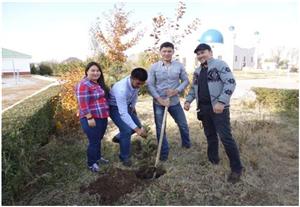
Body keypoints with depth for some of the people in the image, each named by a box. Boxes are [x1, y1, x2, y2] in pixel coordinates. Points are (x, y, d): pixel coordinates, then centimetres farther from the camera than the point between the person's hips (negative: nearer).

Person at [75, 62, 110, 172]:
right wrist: (89, 118, -23)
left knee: (98, 139, 22)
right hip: (92, 119, -9)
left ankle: (98, 157, 40)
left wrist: (106, 114, 21)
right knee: (94, 141, 1)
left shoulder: (99, 83, 11)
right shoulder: (83, 85, -17)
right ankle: (91, 163, 20)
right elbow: (83, 104, -21)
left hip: (102, 117, 9)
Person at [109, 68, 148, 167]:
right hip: (115, 107, -7)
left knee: (137, 125, 10)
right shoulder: (122, 89, -41)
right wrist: (137, 129, -42)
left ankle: (119, 137, 34)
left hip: (126, 105, 7)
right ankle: (124, 157, 5)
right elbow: (123, 113, -41)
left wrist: (133, 106, 13)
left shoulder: (136, 82, -18)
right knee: (127, 130, -17)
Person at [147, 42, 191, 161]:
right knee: (160, 128, 7)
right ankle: (164, 152, 25)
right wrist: (159, 99, -17)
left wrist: (177, 90, -15)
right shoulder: (154, 67, -6)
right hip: (158, 103, -1)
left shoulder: (179, 66, -2)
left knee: (183, 124, 16)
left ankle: (186, 143, 44)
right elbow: (150, 85, -8)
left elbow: (186, 80, 3)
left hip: (174, 102, 2)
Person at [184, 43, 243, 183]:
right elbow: (193, 88, 23)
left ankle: (236, 168, 6)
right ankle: (213, 160, 32)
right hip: (203, 108, 7)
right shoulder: (197, 71, 17)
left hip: (218, 107, -7)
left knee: (226, 137, -7)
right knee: (210, 135, 16)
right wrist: (188, 100, 6)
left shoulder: (220, 64, -5)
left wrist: (221, 102, -24)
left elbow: (230, 82, -15)